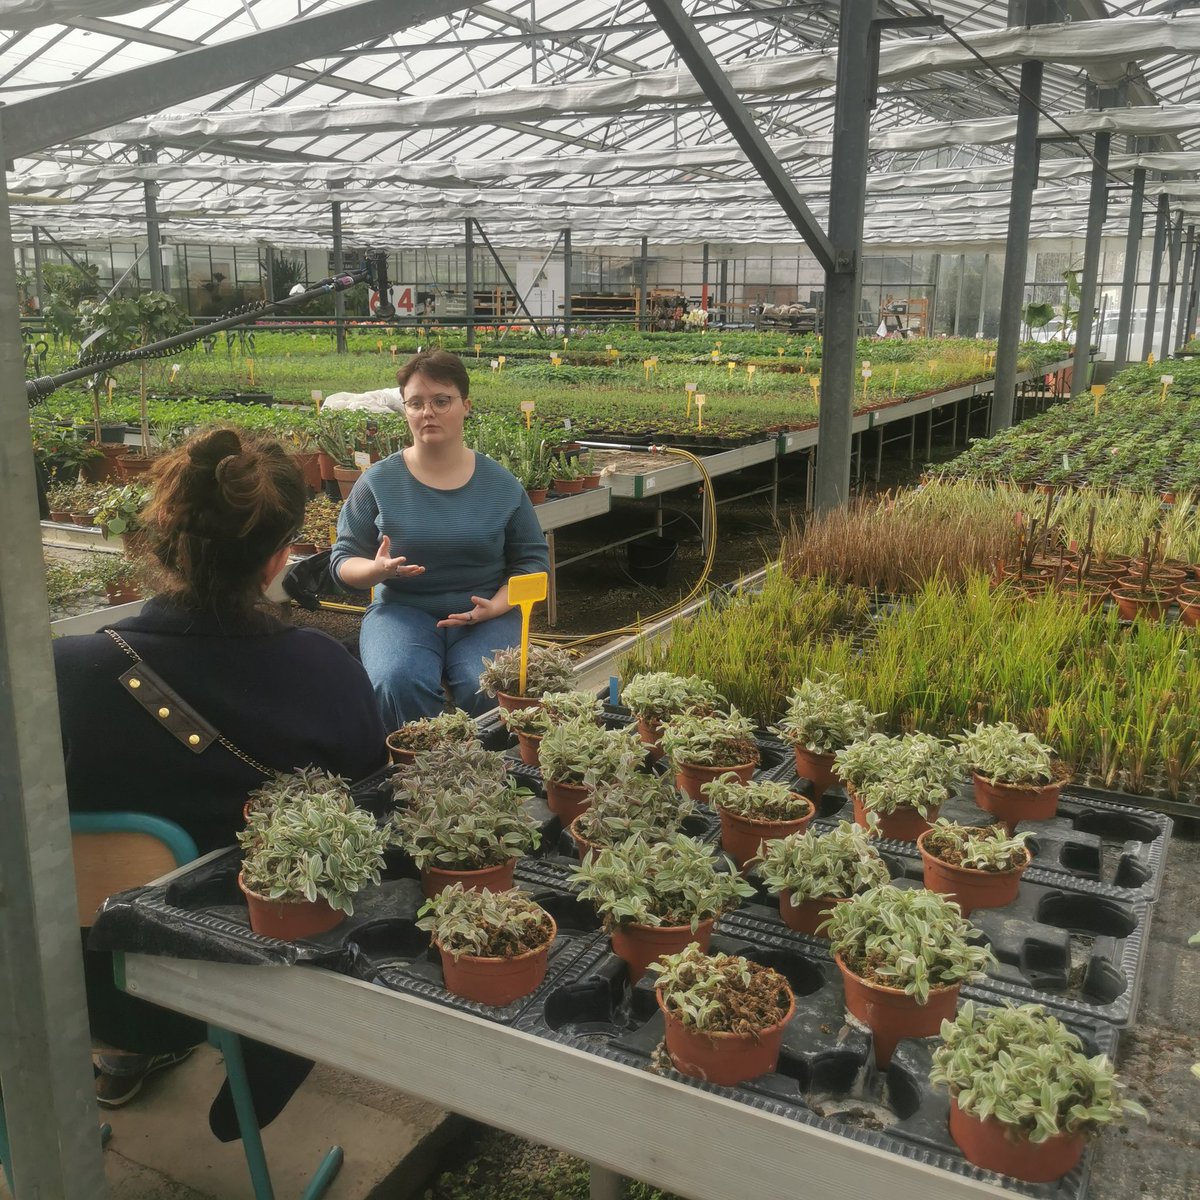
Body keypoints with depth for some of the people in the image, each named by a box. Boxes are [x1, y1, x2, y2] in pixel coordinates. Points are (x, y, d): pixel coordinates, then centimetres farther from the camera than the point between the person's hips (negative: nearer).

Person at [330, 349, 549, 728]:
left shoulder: (500, 484, 6)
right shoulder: (378, 482, 4)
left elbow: (532, 559, 10)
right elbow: (343, 561, 8)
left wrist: (497, 606, -9)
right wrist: (377, 569, -16)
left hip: (485, 615, 0)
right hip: (402, 610, 0)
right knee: (398, 683, -31)